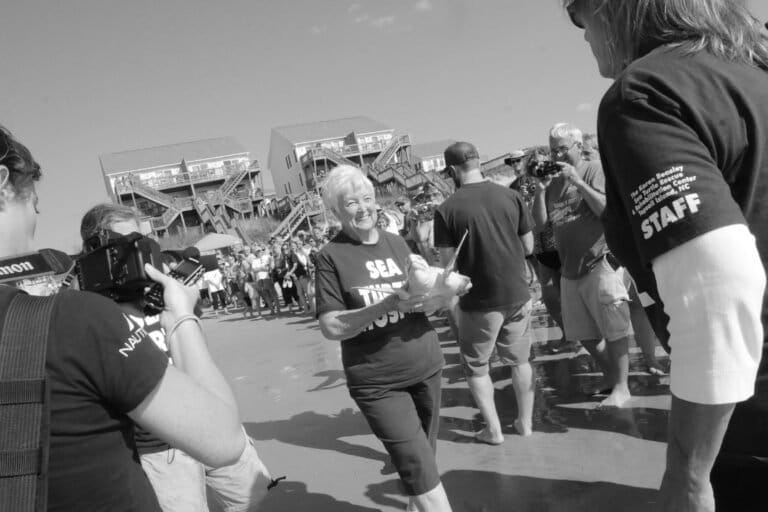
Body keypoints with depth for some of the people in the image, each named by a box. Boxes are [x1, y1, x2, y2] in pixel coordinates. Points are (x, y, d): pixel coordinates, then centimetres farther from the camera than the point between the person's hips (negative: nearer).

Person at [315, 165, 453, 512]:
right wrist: (388, 304, -24)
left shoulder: (397, 243, 5)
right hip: (377, 382, -5)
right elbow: (331, 327, -14)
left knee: (424, 458, 18)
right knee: (421, 471, -6)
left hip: (425, 367, 5)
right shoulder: (331, 256, -8)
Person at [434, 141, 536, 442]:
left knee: (475, 367, 16)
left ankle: (493, 430, 21)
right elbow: (528, 247, 1)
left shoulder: (446, 210, -14)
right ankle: (525, 422, 32)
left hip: (479, 301, -3)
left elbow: (447, 261, -11)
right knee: (520, 360, 21)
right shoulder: (511, 197, -5)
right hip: (517, 294, 4)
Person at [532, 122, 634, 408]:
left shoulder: (594, 171, -5)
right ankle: (613, 377, 32)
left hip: (599, 263, -6)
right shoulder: (553, 181, 10)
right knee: (585, 334, 14)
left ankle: (621, 387, 11)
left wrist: (578, 182, -21)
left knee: (614, 330, -1)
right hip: (569, 269, 6)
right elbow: (540, 222, 4)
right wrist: (540, 188, -8)